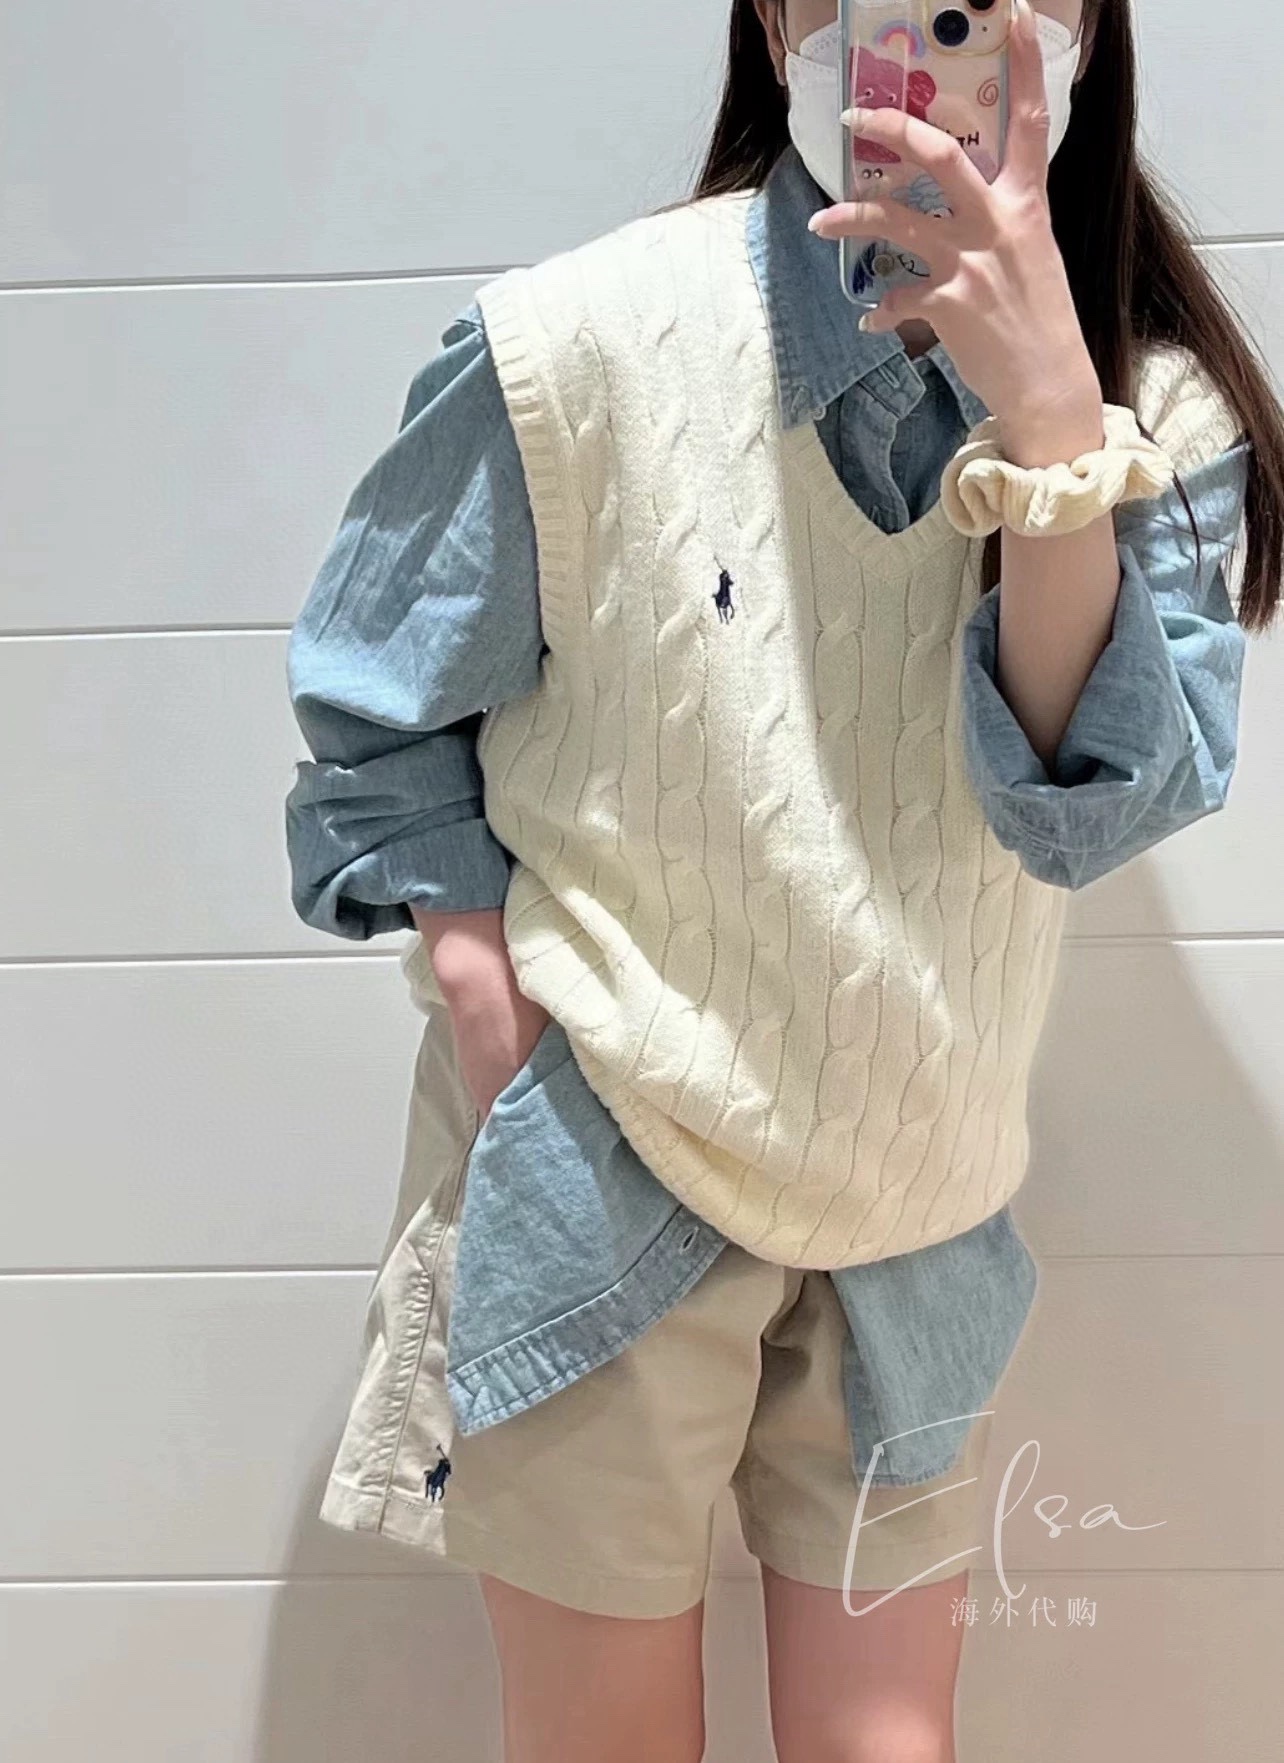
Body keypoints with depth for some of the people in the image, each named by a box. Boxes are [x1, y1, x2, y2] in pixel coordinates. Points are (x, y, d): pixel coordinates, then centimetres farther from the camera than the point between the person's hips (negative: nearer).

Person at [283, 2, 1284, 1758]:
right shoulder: (582, 343, -15)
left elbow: (1103, 810, -17)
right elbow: (378, 721, -3)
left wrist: (1051, 420, -27)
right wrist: (488, 1004, -11)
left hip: (916, 1209, 3)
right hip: (596, 1174, -2)